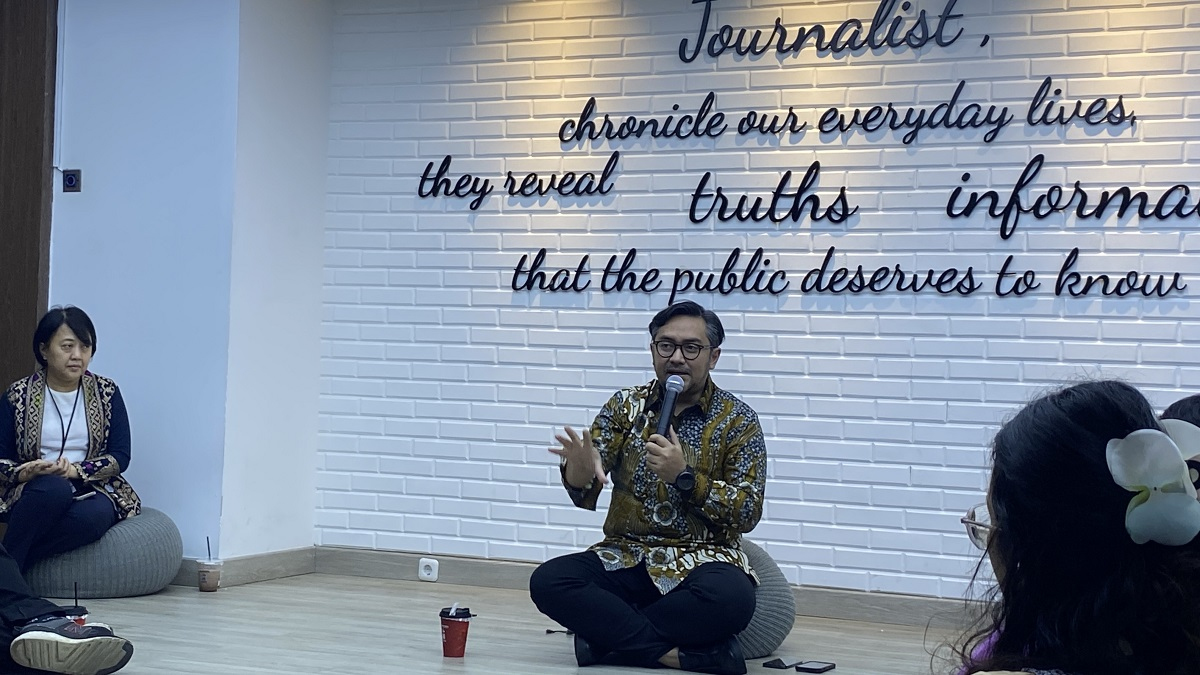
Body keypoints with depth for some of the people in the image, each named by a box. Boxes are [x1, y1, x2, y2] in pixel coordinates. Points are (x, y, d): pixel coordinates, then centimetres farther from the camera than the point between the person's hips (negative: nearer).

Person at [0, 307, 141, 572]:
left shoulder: (106, 392, 9)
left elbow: (120, 457, 2)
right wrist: (24, 472, -18)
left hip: (92, 490, 1)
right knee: (53, 487, -39)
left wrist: (76, 470, -15)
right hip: (31, 496, -1)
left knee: (94, 516, -37)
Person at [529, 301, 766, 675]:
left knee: (731, 598, -36)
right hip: (626, 558, 3)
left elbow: (747, 514, -7)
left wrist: (683, 476, -21)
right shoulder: (625, 405, 5)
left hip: (700, 562, -2)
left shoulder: (738, 421, -1)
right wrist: (580, 468, -29)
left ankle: (609, 633, -17)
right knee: (548, 581, -25)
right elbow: (585, 496, -4)